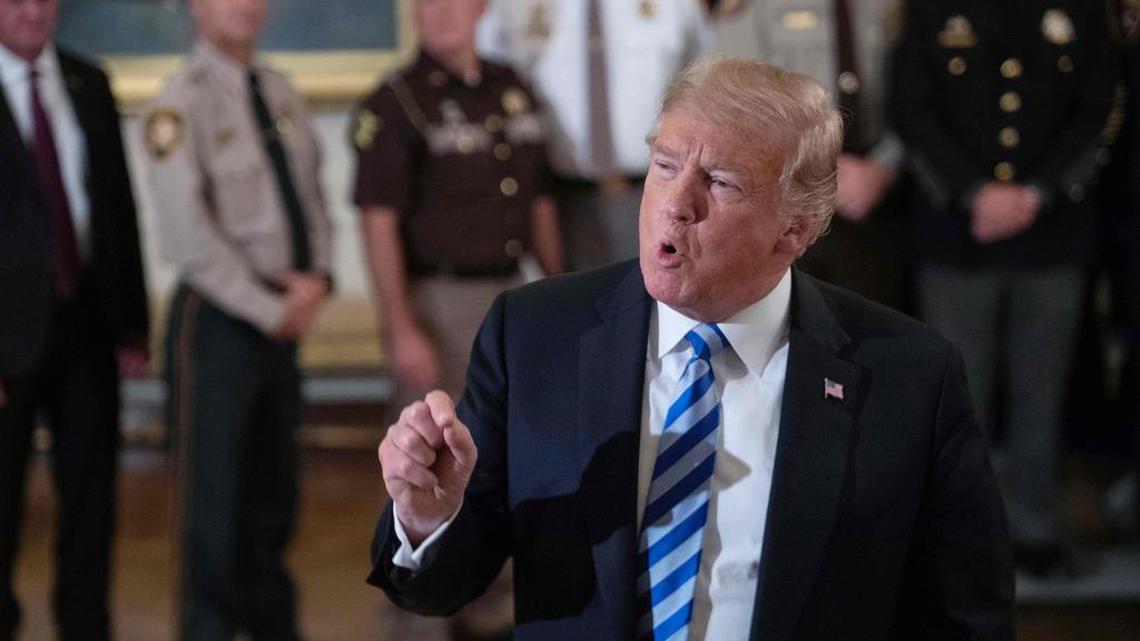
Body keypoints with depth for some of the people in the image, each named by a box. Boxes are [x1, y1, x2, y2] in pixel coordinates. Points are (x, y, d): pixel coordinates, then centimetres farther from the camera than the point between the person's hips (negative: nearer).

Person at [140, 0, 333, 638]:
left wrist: (317, 278, -5)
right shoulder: (179, 106, -13)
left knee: (274, 496, 16)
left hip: (284, 317, 7)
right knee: (216, 501, 1)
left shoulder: (282, 94, 9)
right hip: (218, 321, -7)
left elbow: (313, 196, 13)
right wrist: (272, 309, -14)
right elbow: (189, 236, -17)